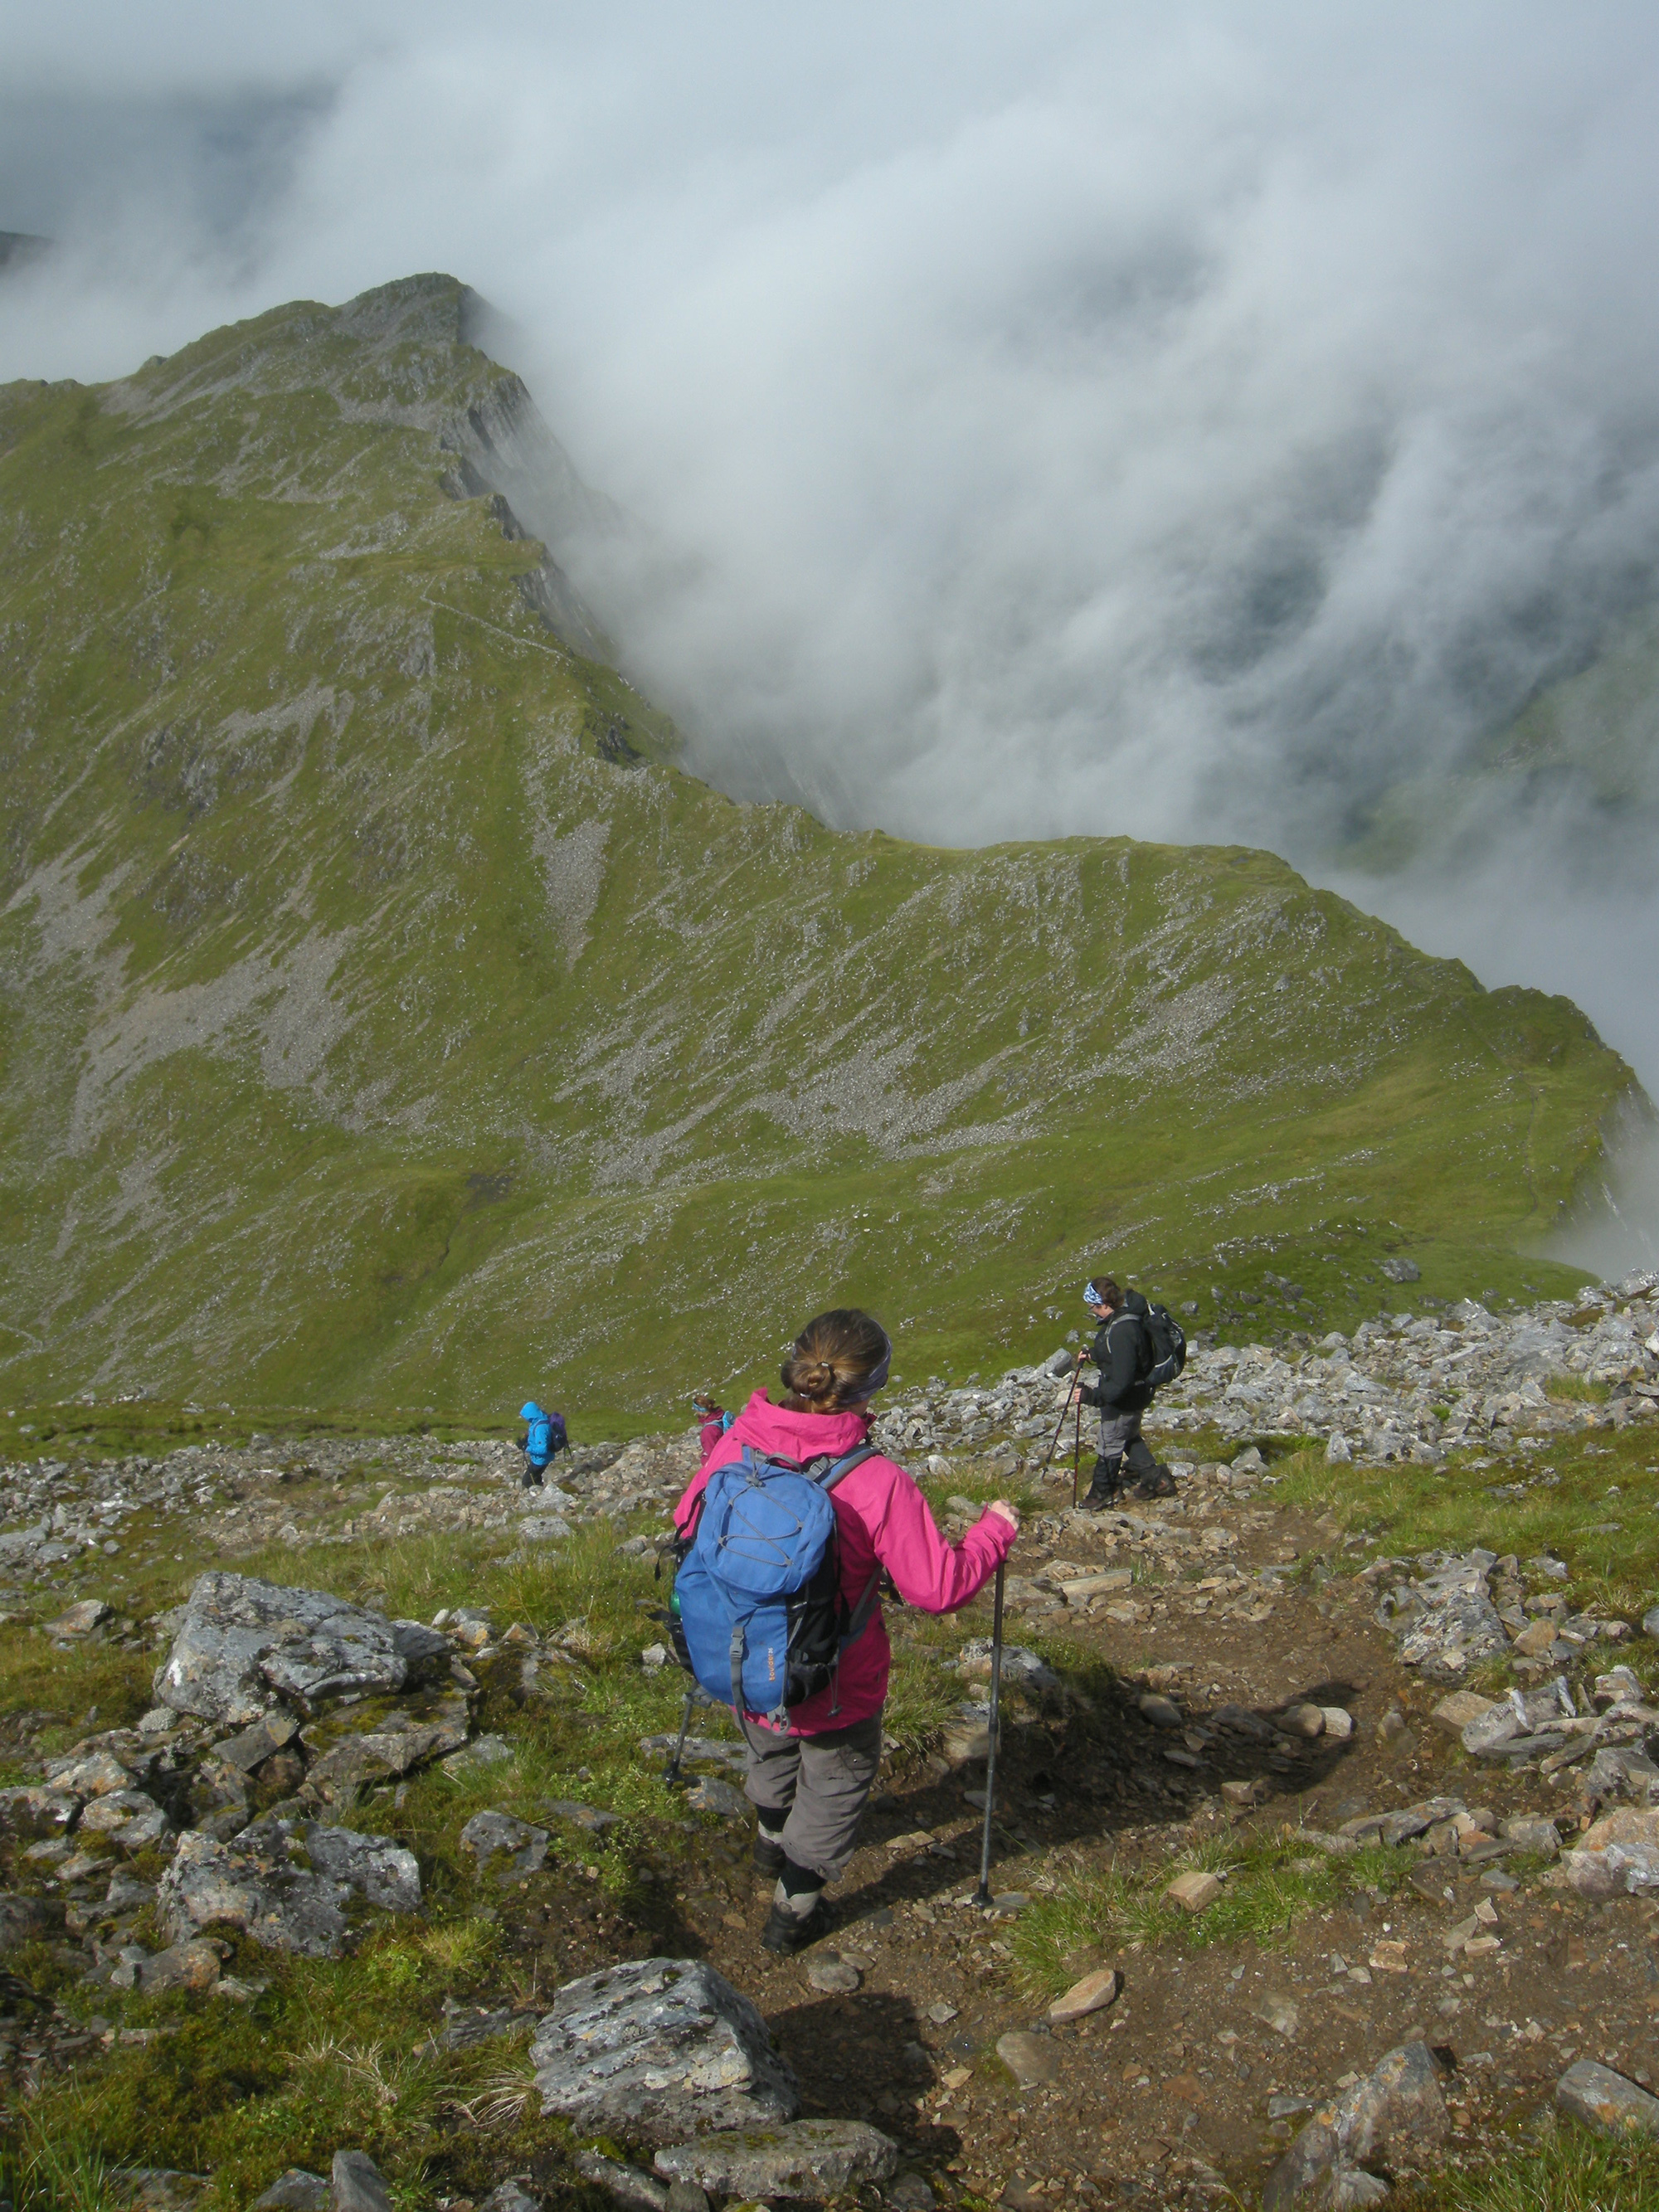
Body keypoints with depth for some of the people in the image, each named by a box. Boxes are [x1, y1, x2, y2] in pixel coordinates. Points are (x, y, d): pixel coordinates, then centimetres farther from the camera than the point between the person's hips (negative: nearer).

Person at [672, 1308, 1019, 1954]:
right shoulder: (876, 1482, -31)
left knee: (771, 1753, 35)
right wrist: (994, 1532, -9)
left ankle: (771, 1839, 63)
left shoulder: (737, 1443, -19)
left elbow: (687, 1525, -1)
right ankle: (794, 1911, 39)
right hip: (834, 1684, -5)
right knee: (835, 1780, 24)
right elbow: (939, 1587, -26)